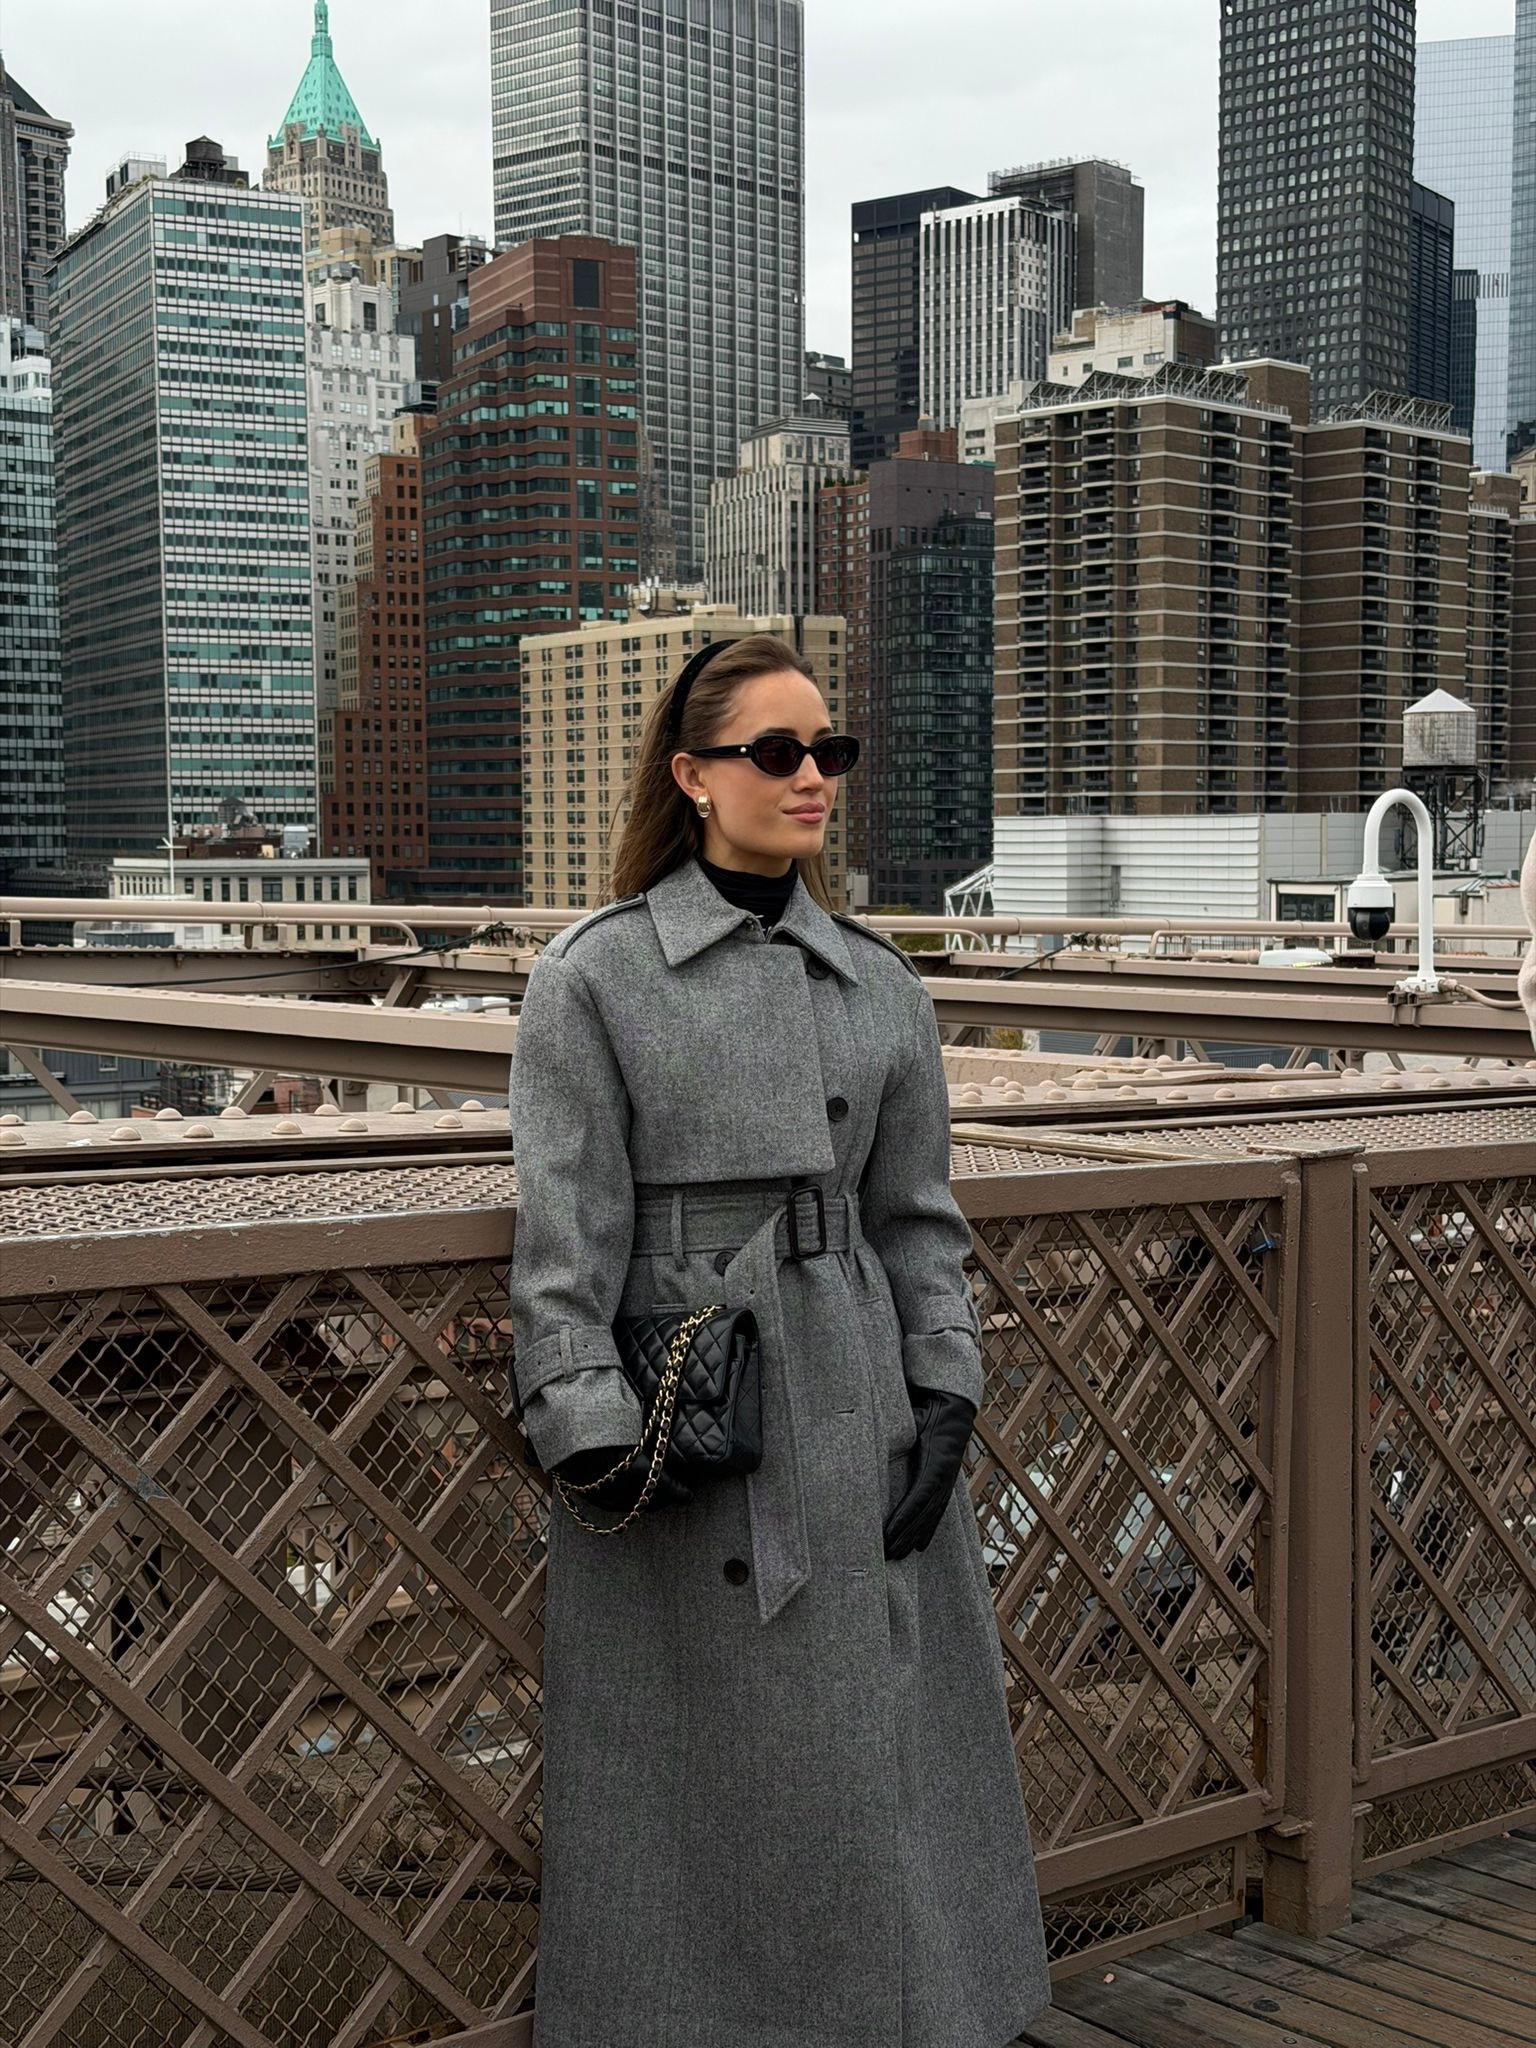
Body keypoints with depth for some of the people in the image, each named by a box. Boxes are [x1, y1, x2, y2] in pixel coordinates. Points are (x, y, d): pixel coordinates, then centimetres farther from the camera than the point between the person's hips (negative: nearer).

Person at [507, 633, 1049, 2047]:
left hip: (861, 1417, 4)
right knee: (702, 1771, 5)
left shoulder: (879, 984, 9)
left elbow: (918, 1216, 11)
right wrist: (587, 1428, -14)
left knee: (879, 1752, 11)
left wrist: (945, 1397, 1)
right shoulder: (595, 975, -4)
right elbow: (563, 1233, -8)